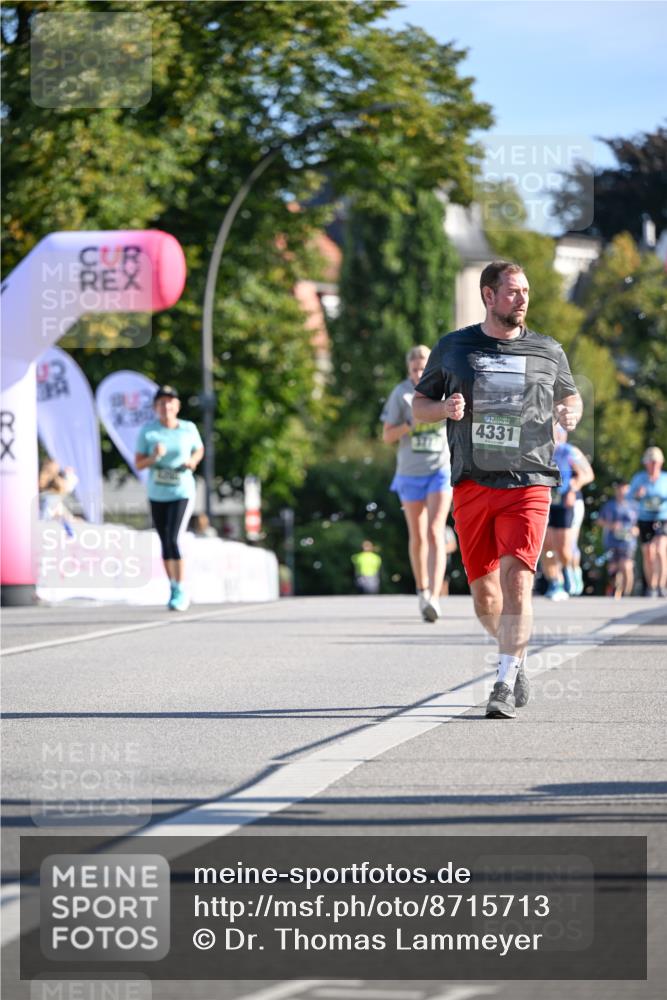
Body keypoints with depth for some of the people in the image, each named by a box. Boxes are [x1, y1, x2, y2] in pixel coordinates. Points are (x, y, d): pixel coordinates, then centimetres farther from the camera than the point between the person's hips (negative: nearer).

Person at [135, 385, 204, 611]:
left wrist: (193, 461, -7)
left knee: (174, 539, -18)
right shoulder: (148, 431, -5)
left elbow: (199, 449, 14)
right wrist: (153, 457, -22)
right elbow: (138, 463, -3)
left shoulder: (188, 429, -5)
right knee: (165, 542, 11)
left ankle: (180, 590, -10)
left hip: (182, 493, -3)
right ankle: (173, 588, 27)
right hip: (157, 494, 3)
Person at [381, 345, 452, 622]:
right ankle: (422, 591, 29)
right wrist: (411, 425, -19)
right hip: (410, 472, 1)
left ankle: (434, 597, -25)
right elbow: (387, 436, -2)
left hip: (441, 469, -1)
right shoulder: (401, 394, -2)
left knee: (435, 532, -16)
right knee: (417, 536, 10)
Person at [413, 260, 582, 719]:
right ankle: (517, 658, 32)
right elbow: (419, 404, 15)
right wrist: (446, 409, -7)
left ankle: (505, 685, -16)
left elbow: (569, 395, 24)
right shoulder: (453, 348, 8)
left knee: (516, 579, -17)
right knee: (484, 594, 5)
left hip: (528, 483, -1)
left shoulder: (548, 351, 8)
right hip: (472, 486, 1)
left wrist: (571, 414, 0)